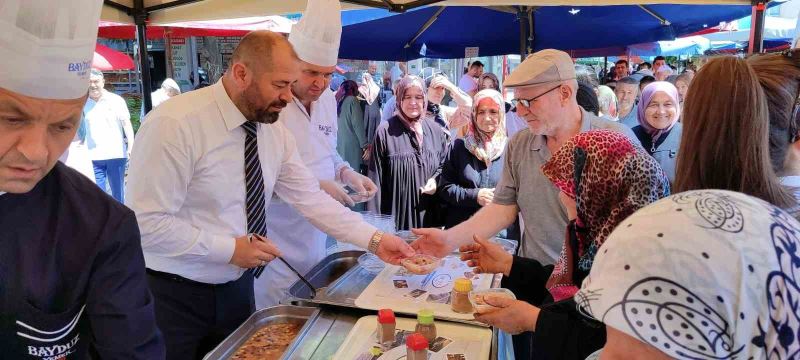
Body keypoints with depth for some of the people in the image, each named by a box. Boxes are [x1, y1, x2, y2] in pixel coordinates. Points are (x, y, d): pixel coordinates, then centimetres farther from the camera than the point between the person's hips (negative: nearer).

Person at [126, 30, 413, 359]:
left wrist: (374, 240, -7)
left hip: (237, 286, 6)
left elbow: (309, 197, -1)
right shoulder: (174, 124, -23)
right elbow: (146, 223, -24)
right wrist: (230, 249, -23)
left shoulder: (274, 129, -4)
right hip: (174, 296, -5)